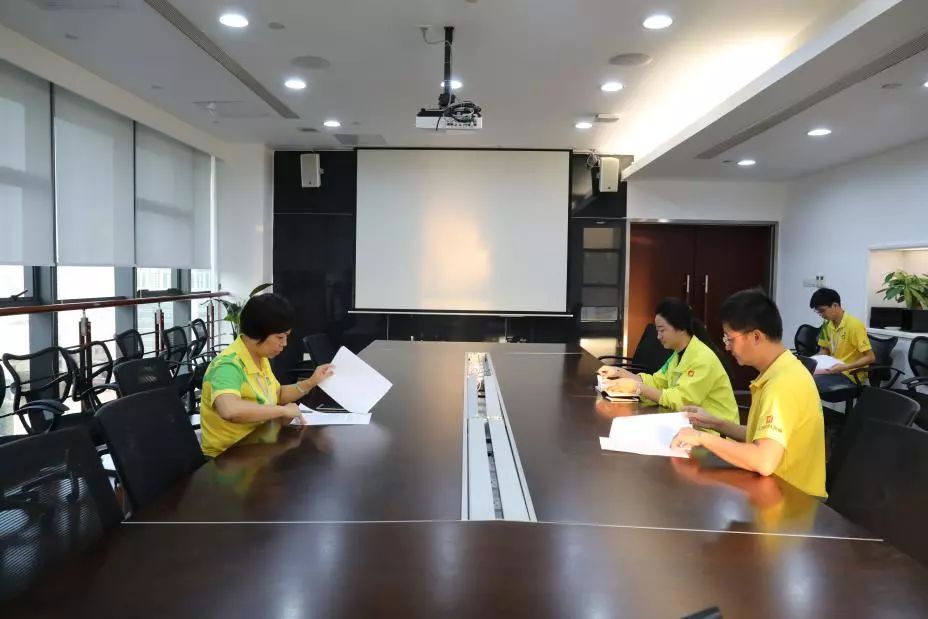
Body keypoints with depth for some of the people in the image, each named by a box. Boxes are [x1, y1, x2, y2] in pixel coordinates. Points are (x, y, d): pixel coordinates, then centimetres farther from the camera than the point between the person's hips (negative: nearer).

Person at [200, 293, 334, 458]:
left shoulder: (260, 358, 5)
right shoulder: (228, 366, -22)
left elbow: (277, 396, 20)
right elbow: (229, 410, -42)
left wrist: (311, 382, 5)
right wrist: (283, 410, -31)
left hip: (258, 446, 8)